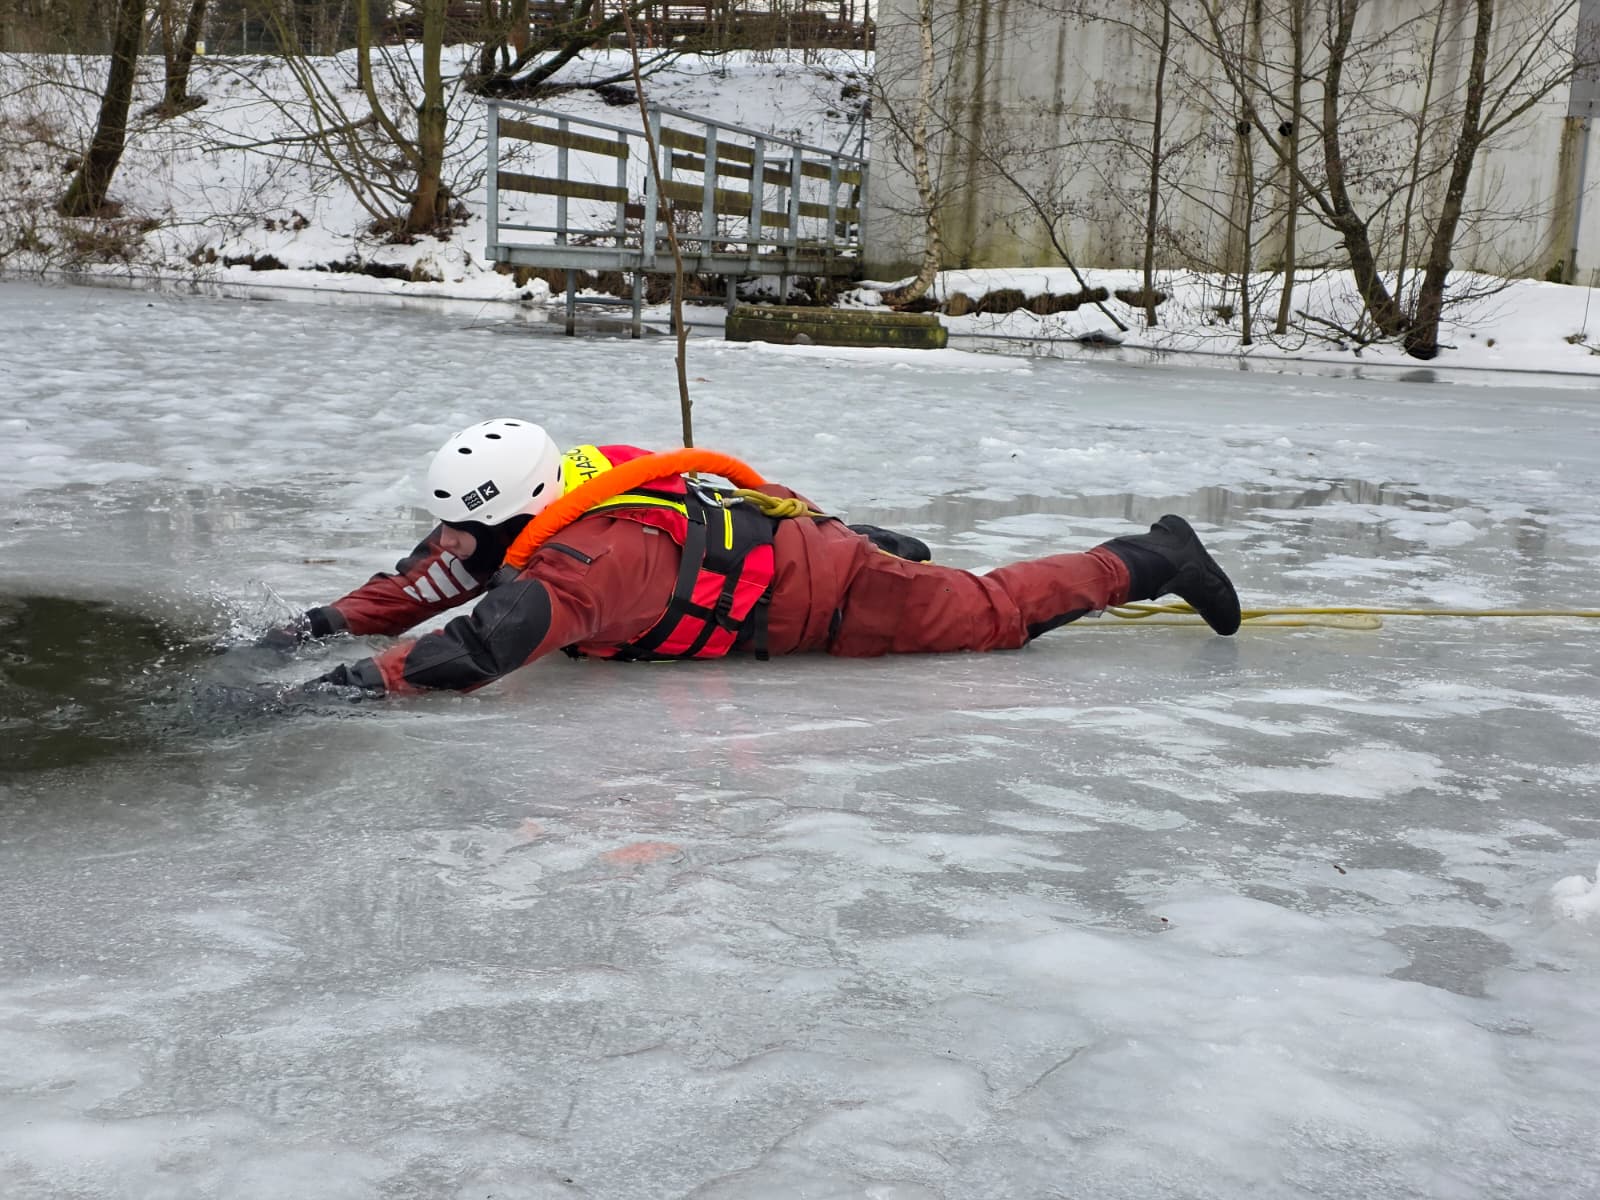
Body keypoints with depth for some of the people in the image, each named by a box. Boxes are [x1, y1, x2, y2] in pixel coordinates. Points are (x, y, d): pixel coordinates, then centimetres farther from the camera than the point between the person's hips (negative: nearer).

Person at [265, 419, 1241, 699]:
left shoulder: (582, 563, -33)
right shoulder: (514, 526, -8)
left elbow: (474, 648, -45)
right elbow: (417, 586, 2)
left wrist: (362, 680, -41)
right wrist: (325, 624, -8)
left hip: (816, 588, -7)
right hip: (757, 526, 8)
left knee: (992, 614, 7)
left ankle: (1152, 560, 22)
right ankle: (884, 548, 51)